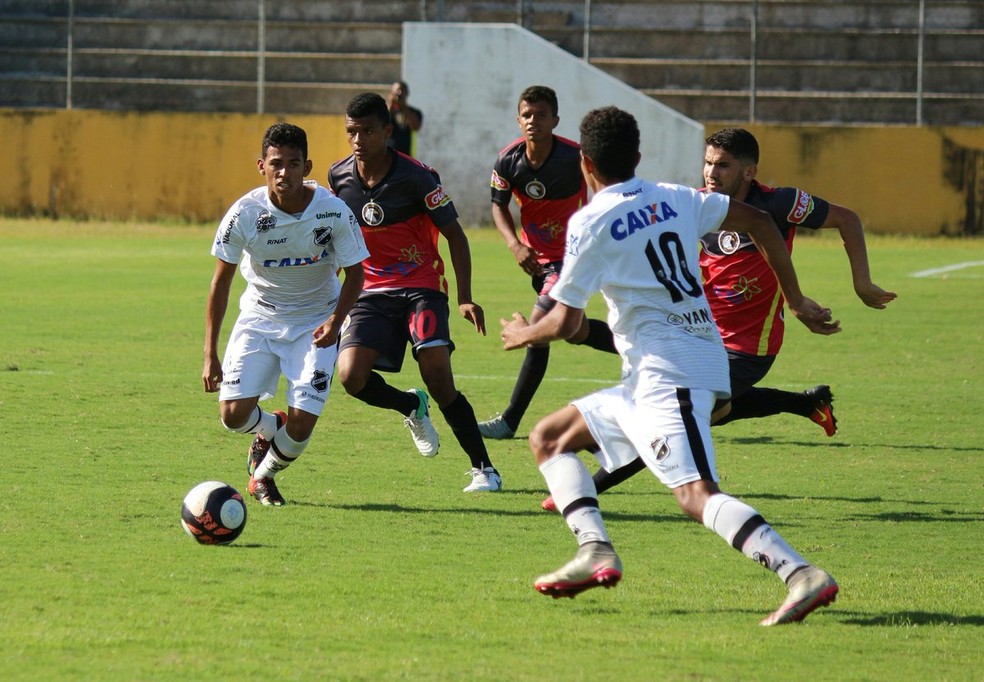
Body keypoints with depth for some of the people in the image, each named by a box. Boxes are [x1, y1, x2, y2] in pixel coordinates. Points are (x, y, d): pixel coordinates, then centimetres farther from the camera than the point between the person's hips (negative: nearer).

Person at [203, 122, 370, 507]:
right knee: (234, 415, -14)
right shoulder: (245, 214, -18)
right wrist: (210, 354, -10)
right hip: (259, 317, 1)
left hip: (315, 325, -1)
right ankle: (269, 428, 24)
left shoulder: (334, 212, -19)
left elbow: (354, 273, -5)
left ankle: (264, 474, 22)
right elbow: (221, 281, -8)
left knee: (300, 426, -12)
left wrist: (335, 321, -25)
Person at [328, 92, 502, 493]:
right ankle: (411, 406, 16)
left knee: (438, 380, -19)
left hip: (421, 288, -4)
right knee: (351, 376, -17)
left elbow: (454, 235, -7)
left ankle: (483, 468, -6)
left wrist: (465, 298, -14)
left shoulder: (416, 177, -14)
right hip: (372, 291, 4)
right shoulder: (339, 177, -1)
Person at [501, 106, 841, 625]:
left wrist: (521, 335, 17)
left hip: (668, 373, -9)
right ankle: (595, 550, 1)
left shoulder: (590, 222, -6)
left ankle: (803, 576, -38)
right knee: (549, 438, 18)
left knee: (695, 495, -23)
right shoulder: (675, 200, 13)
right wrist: (796, 302, 23)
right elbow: (759, 223, 16)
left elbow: (565, 323, -6)